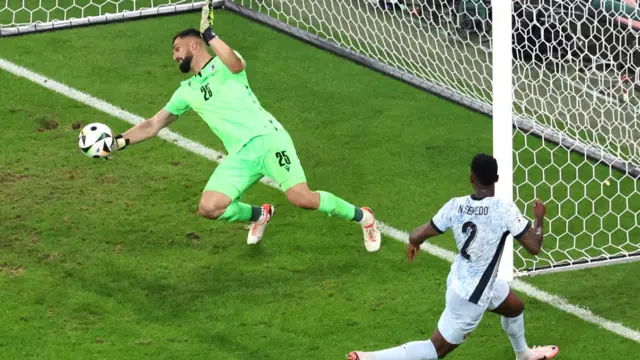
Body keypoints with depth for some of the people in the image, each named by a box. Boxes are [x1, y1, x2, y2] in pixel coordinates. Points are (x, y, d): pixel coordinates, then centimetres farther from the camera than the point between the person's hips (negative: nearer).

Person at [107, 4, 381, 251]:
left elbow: (236, 65, -23)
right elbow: (153, 125, 21)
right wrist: (119, 142, 9)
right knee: (209, 207, -13)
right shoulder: (186, 91, 20)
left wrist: (209, 34, -27)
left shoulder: (223, 64, 4)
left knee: (302, 198, -22)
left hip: (268, 139, -6)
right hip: (240, 155, 6)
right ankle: (260, 215, 17)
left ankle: (362, 217, 1)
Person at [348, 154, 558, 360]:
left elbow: (417, 237, -10)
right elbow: (534, 247, -22)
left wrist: (414, 242, 15)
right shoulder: (504, 209, -27)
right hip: (471, 297, -7)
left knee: (515, 307, 32)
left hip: (460, 281, 7)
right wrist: (539, 218, -3)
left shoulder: (456, 205, -13)